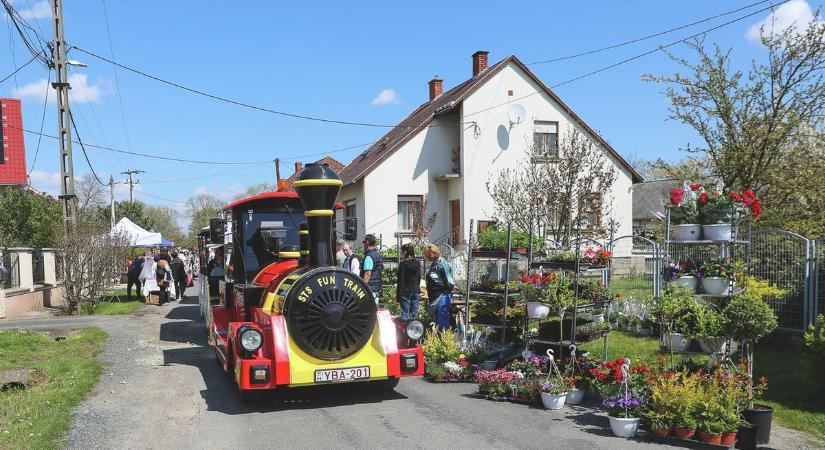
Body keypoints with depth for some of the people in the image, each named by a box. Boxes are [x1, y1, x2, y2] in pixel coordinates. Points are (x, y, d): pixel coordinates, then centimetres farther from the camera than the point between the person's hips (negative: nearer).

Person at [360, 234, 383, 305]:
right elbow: (382, 269, 23)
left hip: (370, 288, -10)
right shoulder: (379, 254, 14)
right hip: (377, 288, 10)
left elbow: (367, 274, -22)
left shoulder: (369, 256, -16)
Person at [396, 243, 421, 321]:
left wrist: (398, 294, -9)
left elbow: (400, 281, -12)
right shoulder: (418, 263, 6)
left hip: (405, 292, -6)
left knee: (405, 315, -2)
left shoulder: (403, 264, -12)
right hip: (415, 291, 6)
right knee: (415, 314, 10)